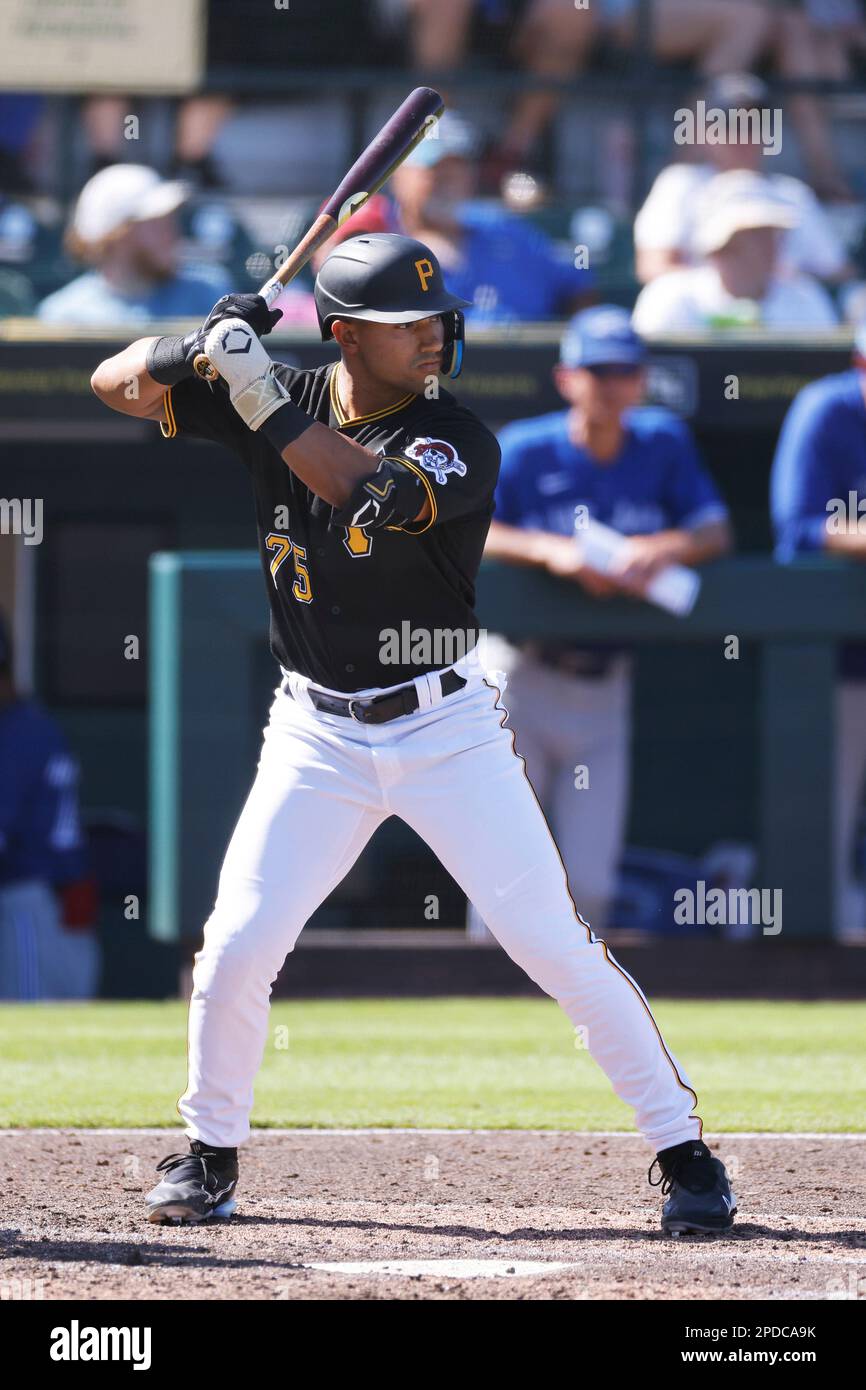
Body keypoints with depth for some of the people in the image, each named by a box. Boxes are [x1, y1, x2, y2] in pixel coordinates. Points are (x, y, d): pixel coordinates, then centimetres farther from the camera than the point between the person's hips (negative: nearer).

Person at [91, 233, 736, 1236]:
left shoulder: (455, 439, -12)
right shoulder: (283, 401, -1)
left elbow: (374, 494, -32)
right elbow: (116, 383, 0)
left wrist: (262, 401, -31)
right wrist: (197, 349, -20)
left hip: (446, 730, -3)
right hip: (315, 738, 3)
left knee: (557, 947, -5)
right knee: (234, 948, -5)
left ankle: (681, 1149, 5)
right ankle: (210, 1153, 18)